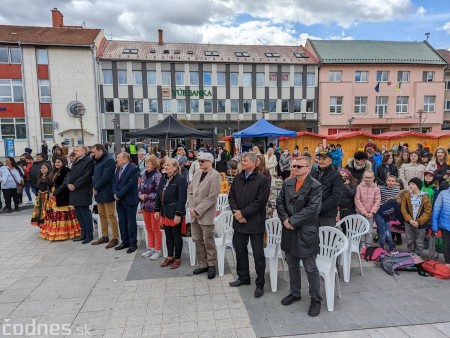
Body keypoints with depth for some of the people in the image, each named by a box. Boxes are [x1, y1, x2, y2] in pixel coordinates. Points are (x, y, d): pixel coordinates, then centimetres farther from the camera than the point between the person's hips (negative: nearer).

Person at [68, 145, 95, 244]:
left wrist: (75, 185, -16)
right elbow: (70, 174, 18)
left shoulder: (89, 160, -10)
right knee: (78, 213, 13)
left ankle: (89, 235, 9)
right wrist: (69, 183, 0)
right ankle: (83, 234, 24)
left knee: (85, 213, -2)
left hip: (83, 192, -9)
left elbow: (86, 176, -17)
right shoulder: (75, 161, 18)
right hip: (74, 192, 9)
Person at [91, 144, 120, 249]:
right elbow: (96, 175, 19)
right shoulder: (98, 161, 16)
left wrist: (96, 188, -12)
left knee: (111, 216, -4)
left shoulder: (109, 160, -14)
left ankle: (115, 238, 4)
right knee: (102, 215, 15)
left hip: (106, 193, -9)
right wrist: (94, 187, 5)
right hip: (99, 193, 9)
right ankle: (104, 236, 25)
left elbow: (105, 177, -21)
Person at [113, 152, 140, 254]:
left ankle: (133, 244, 11)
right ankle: (125, 241, 25)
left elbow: (130, 184, -19)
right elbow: (114, 182, 13)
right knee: (122, 222, 13)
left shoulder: (133, 169, -13)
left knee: (131, 222, 1)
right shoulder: (118, 169, 13)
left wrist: (119, 195, -15)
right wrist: (115, 193, -5)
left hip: (129, 200, -7)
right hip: (119, 200, 8)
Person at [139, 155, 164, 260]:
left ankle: (158, 250, 17)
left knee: (155, 228, 4)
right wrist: (140, 195, -5)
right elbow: (140, 188, 14)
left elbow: (158, 192, -18)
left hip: (154, 206, -7)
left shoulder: (158, 176, -15)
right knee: (148, 228, 16)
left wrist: (146, 196, -17)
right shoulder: (144, 175, 8)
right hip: (145, 205, 7)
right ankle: (151, 248, 30)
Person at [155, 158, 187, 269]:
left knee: (176, 236, 6)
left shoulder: (180, 179, -15)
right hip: (165, 213, 7)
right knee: (168, 236, 16)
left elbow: (182, 199, -20)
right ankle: (170, 257, 31)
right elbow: (159, 195, 14)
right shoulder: (164, 179, 10)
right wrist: (157, 210, 10)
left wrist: (179, 214, -22)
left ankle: (177, 259, 21)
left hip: (175, 213, -7)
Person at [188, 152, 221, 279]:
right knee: (198, 241, 13)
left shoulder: (215, 175, -11)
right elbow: (190, 191, 12)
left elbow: (212, 197, -17)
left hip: (206, 215, -6)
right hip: (195, 214, 6)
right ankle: (203, 264, 27)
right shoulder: (197, 174, 10)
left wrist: (198, 210, -15)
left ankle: (211, 265, 21)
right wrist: (191, 208, -2)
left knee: (208, 241, 3)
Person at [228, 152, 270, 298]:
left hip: (255, 222, -6)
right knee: (240, 251, 17)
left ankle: (260, 284, 20)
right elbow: (231, 196, 7)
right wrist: (236, 212, -9)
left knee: (258, 254, 5)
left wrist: (243, 212, -16)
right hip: (239, 221, 6)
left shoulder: (263, 179, -11)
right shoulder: (238, 178, 8)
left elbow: (260, 201, -17)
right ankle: (243, 277, 36)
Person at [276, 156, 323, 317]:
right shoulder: (287, 183, 6)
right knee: (292, 265, 19)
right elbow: (279, 202, 5)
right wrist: (285, 219, -11)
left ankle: (315, 299, 24)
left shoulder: (315, 186, -12)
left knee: (311, 268, 6)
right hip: (289, 231, 6)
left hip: (306, 232, -6)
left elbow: (312, 209, -20)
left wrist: (292, 221, -19)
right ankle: (294, 293, 37)